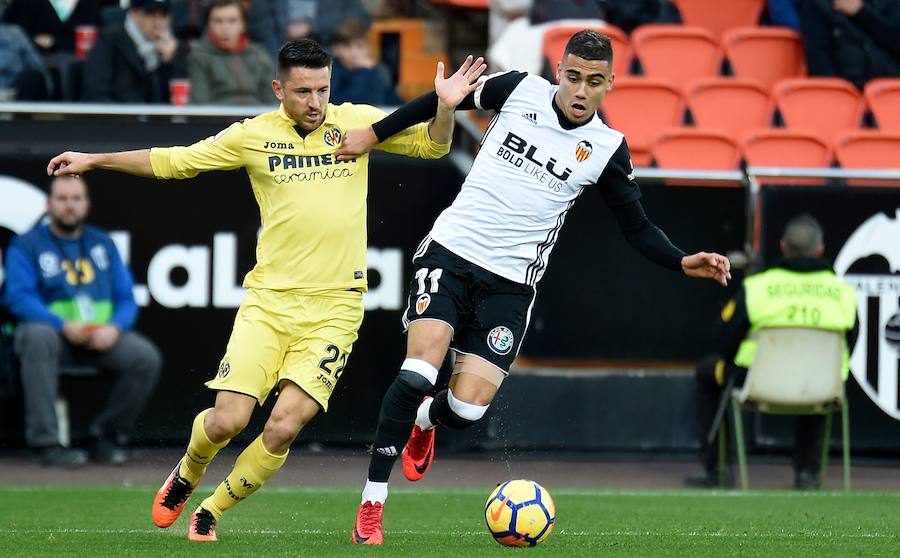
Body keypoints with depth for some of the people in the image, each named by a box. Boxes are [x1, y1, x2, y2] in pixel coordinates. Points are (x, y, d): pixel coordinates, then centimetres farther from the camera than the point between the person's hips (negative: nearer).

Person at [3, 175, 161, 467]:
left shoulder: (103, 244, 17)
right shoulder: (26, 246, 5)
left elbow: (126, 298, 11)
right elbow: (18, 297, -10)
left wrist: (115, 328, -13)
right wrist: (64, 326, -24)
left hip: (103, 337, 4)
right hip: (54, 333, -4)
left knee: (146, 357, -23)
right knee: (38, 336, -39)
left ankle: (107, 435, -3)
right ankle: (45, 441, -37)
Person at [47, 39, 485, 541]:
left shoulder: (356, 122, 4)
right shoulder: (253, 136, 3)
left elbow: (432, 144, 9)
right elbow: (172, 161, 14)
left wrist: (446, 106, -12)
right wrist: (94, 161, 13)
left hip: (334, 308, 0)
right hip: (268, 302, 0)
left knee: (283, 428, -11)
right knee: (227, 421, -10)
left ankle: (211, 513, 12)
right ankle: (187, 474, 25)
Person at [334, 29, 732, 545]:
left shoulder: (607, 150, -1)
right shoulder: (521, 91, -1)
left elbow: (638, 228, 6)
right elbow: (445, 98, 13)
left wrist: (684, 263, -11)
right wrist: (374, 134, 15)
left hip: (510, 284, 0)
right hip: (450, 252, 0)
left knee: (468, 407, -11)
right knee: (422, 366, -22)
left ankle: (424, 421, 29)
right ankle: (372, 506, -13)